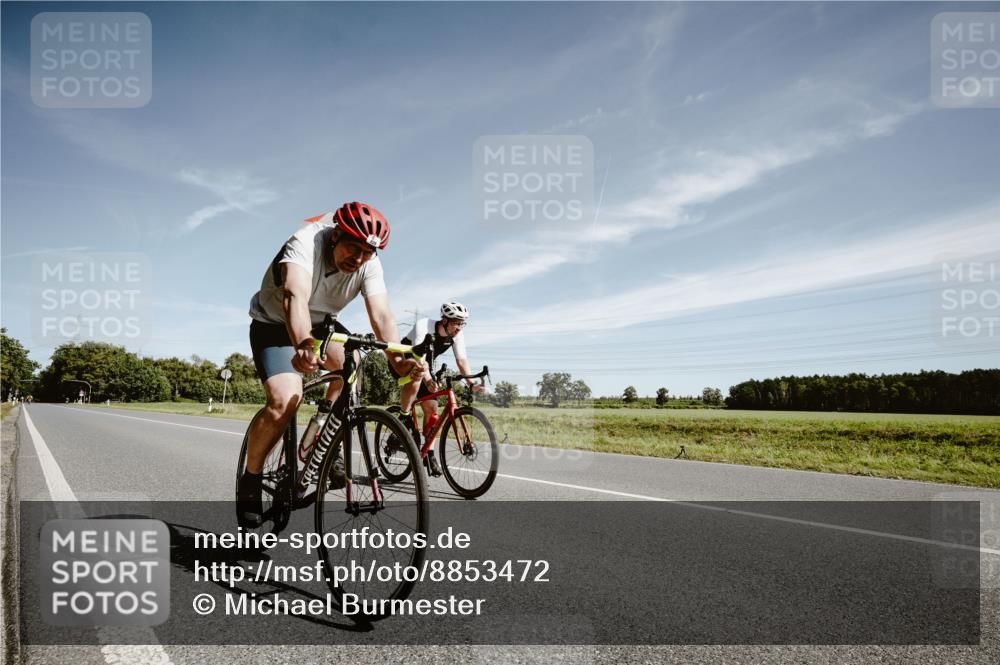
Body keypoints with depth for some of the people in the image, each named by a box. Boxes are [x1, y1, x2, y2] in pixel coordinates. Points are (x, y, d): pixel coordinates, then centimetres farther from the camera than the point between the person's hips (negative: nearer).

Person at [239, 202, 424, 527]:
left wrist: (398, 359, -50)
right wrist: (304, 344, -68)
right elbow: (296, 296, -49)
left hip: (320, 324, 5)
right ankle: (249, 482, -1)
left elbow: (381, 314, -31)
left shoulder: (369, 265, -19)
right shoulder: (305, 243, -32)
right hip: (274, 324, -5)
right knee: (284, 401, -24)